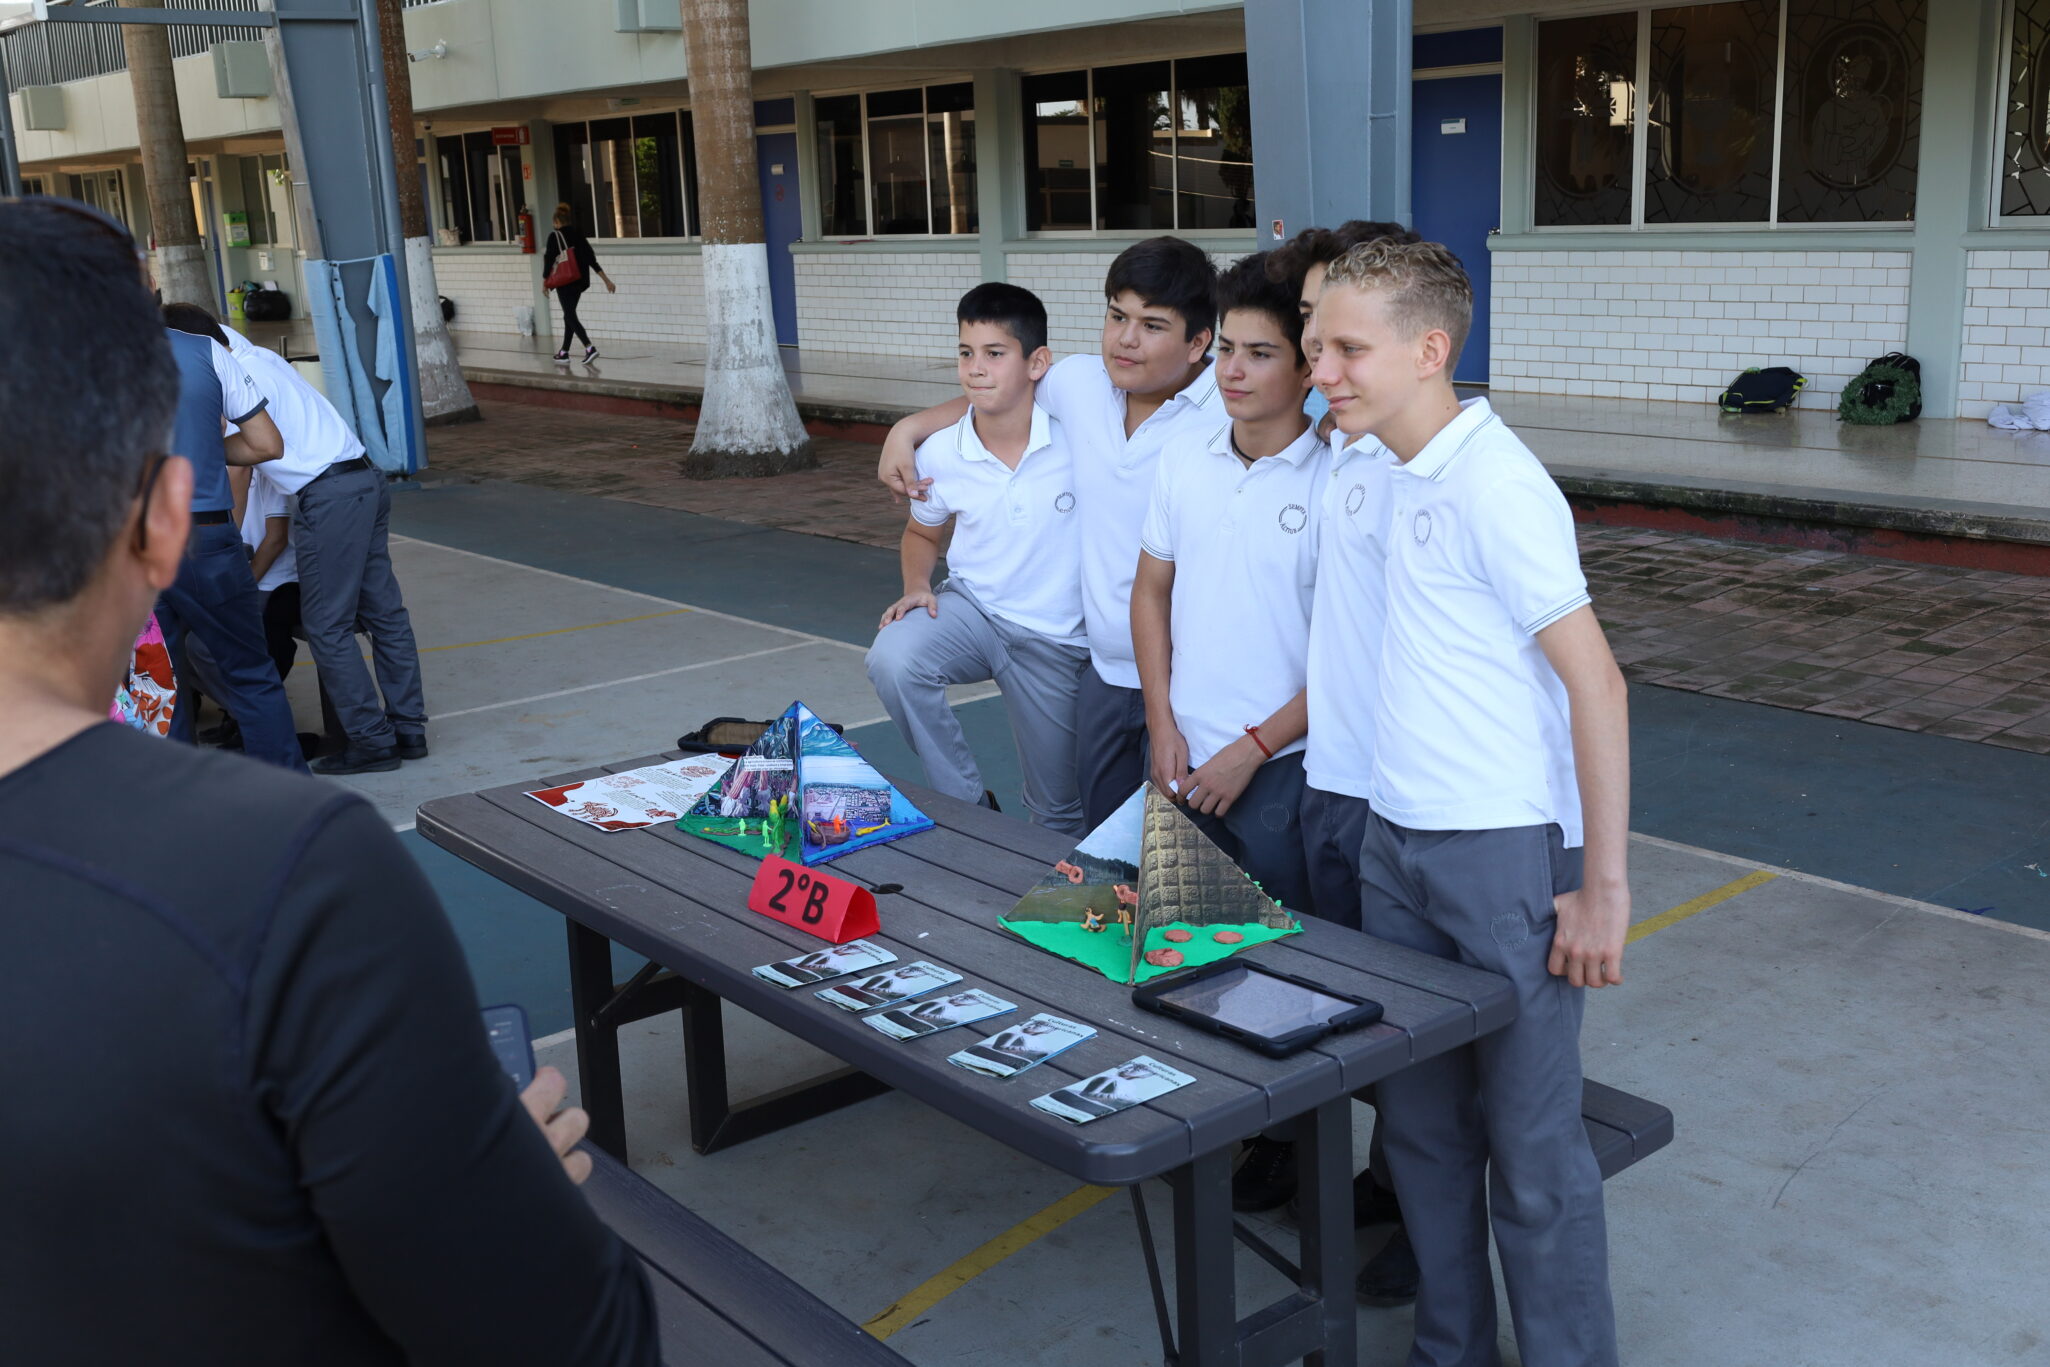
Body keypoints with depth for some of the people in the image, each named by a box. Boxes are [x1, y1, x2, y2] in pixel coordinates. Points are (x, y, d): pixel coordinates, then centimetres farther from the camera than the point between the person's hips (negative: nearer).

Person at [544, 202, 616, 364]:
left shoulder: (555, 236, -9)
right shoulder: (579, 235, 7)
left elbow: (549, 260, -8)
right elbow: (591, 259, 3)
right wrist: (607, 280, 3)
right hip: (579, 281, 6)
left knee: (570, 316, -7)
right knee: (569, 315, 16)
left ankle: (590, 348, -24)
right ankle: (564, 352, 21)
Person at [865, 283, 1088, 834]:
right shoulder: (939, 454, -10)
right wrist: (916, 586, -8)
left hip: (1055, 640, -1)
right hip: (970, 608, 2)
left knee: (1059, 818, 10)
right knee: (892, 659, -32)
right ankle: (968, 804, -11)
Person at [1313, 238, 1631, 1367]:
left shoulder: (1495, 484, -17)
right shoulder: (1397, 472, 8)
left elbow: (1595, 683, -17)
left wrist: (1602, 886, -17)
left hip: (1505, 853, -8)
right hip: (1395, 844, 8)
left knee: (1530, 1147, 3)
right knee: (1419, 1123, 17)